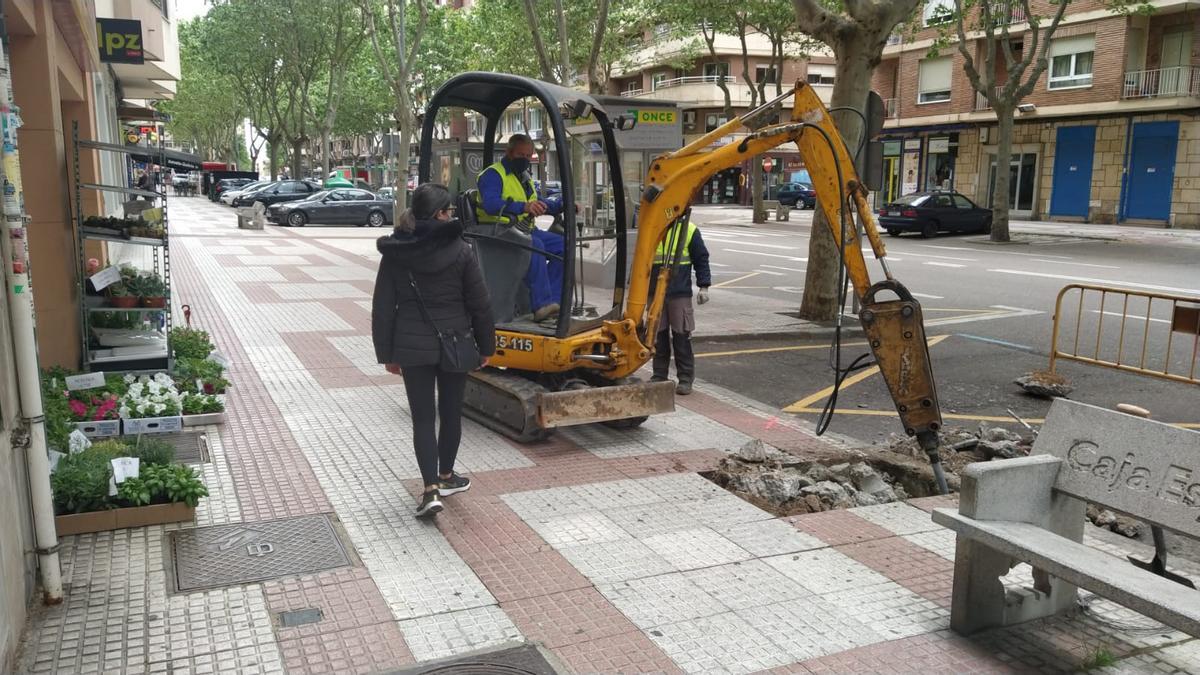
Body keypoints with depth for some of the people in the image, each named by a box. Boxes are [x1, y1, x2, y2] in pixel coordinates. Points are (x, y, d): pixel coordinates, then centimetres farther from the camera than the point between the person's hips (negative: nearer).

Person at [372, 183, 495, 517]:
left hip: (412, 348, 1)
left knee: (423, 417, 5)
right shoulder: (461, 250, -9)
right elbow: (480, 304, -5)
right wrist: (485, 346, 6)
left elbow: (383, 308, 0)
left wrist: (387, 353, 8)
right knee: (451, 412, 17)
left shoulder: (395, 253, -3)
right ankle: (446, 477, 31)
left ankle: (431, 488, -5)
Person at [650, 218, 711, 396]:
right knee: (658, 336, 8)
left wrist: (703, 287, -4)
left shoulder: (689, 230, -1)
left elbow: (701, 259, 2)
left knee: (682, 337, -1)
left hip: (680, 294, -3)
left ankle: (685, 378, 8)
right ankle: (659, 376, 19)